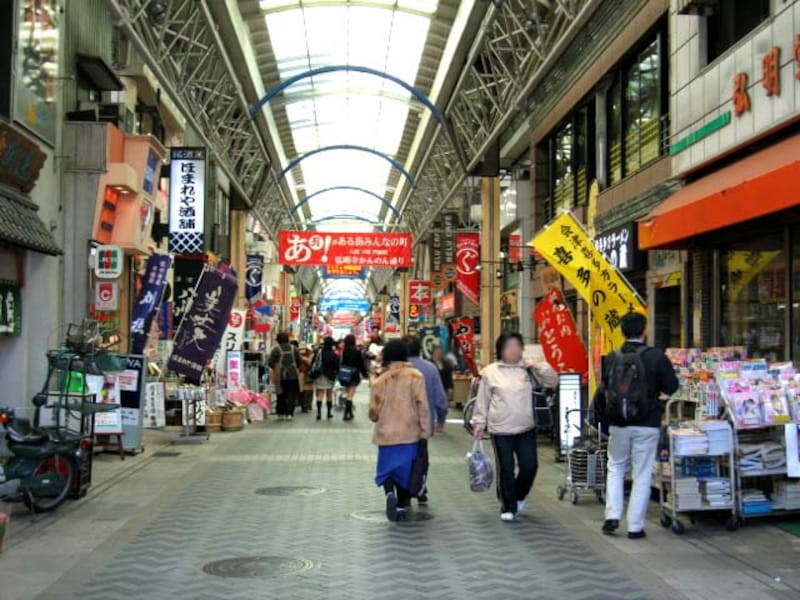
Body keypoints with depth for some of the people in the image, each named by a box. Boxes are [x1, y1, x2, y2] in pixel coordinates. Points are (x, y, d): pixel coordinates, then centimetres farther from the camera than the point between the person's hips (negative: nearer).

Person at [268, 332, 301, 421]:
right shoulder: (293, 349, 2)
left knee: (281, 396, 10)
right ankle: (289, 413, -2)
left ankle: (281, 414, 13)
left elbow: (270, 363, -9)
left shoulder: (276, 349, -8)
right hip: (293, 376, 1)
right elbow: (299, 361, 6)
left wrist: (275, 368, 11)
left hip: (280, 376, -1)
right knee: (291, 396, 4)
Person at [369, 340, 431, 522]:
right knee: (404, 470, 12)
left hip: (386, 433, 1)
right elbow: (422, 405, -9)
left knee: (387, 468, 10)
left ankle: (390, 493, -17)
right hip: (409, 432, 0)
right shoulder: (415, 376, -5)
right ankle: (401, 505, 16)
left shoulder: (380, 381, 0)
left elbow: (373, 411, 1)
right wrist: (425, 430, -3)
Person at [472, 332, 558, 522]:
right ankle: (508, 507, 17)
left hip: (526, 428, 2)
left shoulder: (528, 369, 3)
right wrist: (479, 423, 3)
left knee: (529, 466, 3)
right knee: (506, 469, 2)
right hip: (500, 429, -2)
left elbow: (552, 381, 0)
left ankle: (519, 496, 32)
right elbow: (482, 401, 4)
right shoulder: (490, 372, -1)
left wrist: (538, 366, -13)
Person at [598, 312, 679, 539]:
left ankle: (612, 516, 10)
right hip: (647, 425, -2)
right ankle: (635, 527, 8)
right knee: (642, 475, 6)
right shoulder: (656, 357, -11)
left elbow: (603, 390, 5)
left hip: (618, 424, 2)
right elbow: (672, 388, -5)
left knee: (615, 468, 20)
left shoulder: (611, 359, -4)